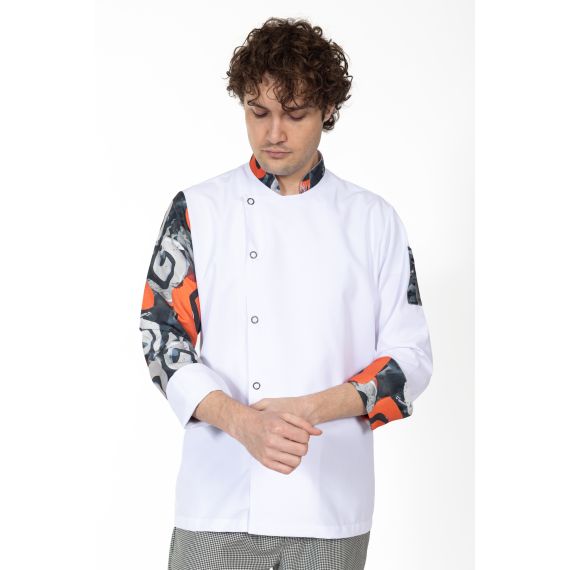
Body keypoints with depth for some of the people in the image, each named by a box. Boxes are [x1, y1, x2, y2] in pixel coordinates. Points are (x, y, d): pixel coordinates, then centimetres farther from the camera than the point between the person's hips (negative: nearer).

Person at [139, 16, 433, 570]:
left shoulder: (374, 221, 5)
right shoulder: (197, 211, 3)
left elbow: (408, 357, 3)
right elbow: (163, 337, -2)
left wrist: (312, 409, -14)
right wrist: (241, 421, -19)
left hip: (332, 507, 1)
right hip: (220, 502, -1)